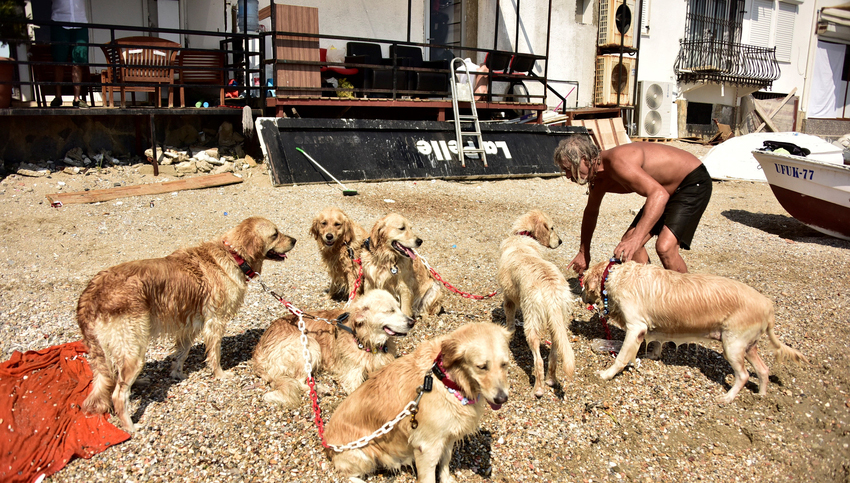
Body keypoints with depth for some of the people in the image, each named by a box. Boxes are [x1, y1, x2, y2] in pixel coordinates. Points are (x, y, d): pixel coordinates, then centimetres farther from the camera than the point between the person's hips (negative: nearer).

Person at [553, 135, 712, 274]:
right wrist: (584, 252, 20)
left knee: (665, 247, -24)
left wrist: (636, 239, -52)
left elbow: (659, 194, -43)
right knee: (628, 243, 5)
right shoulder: (599, 180, -3)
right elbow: (591, 212, 16)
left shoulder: (618, 161, -33)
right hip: (667, 190, 9)